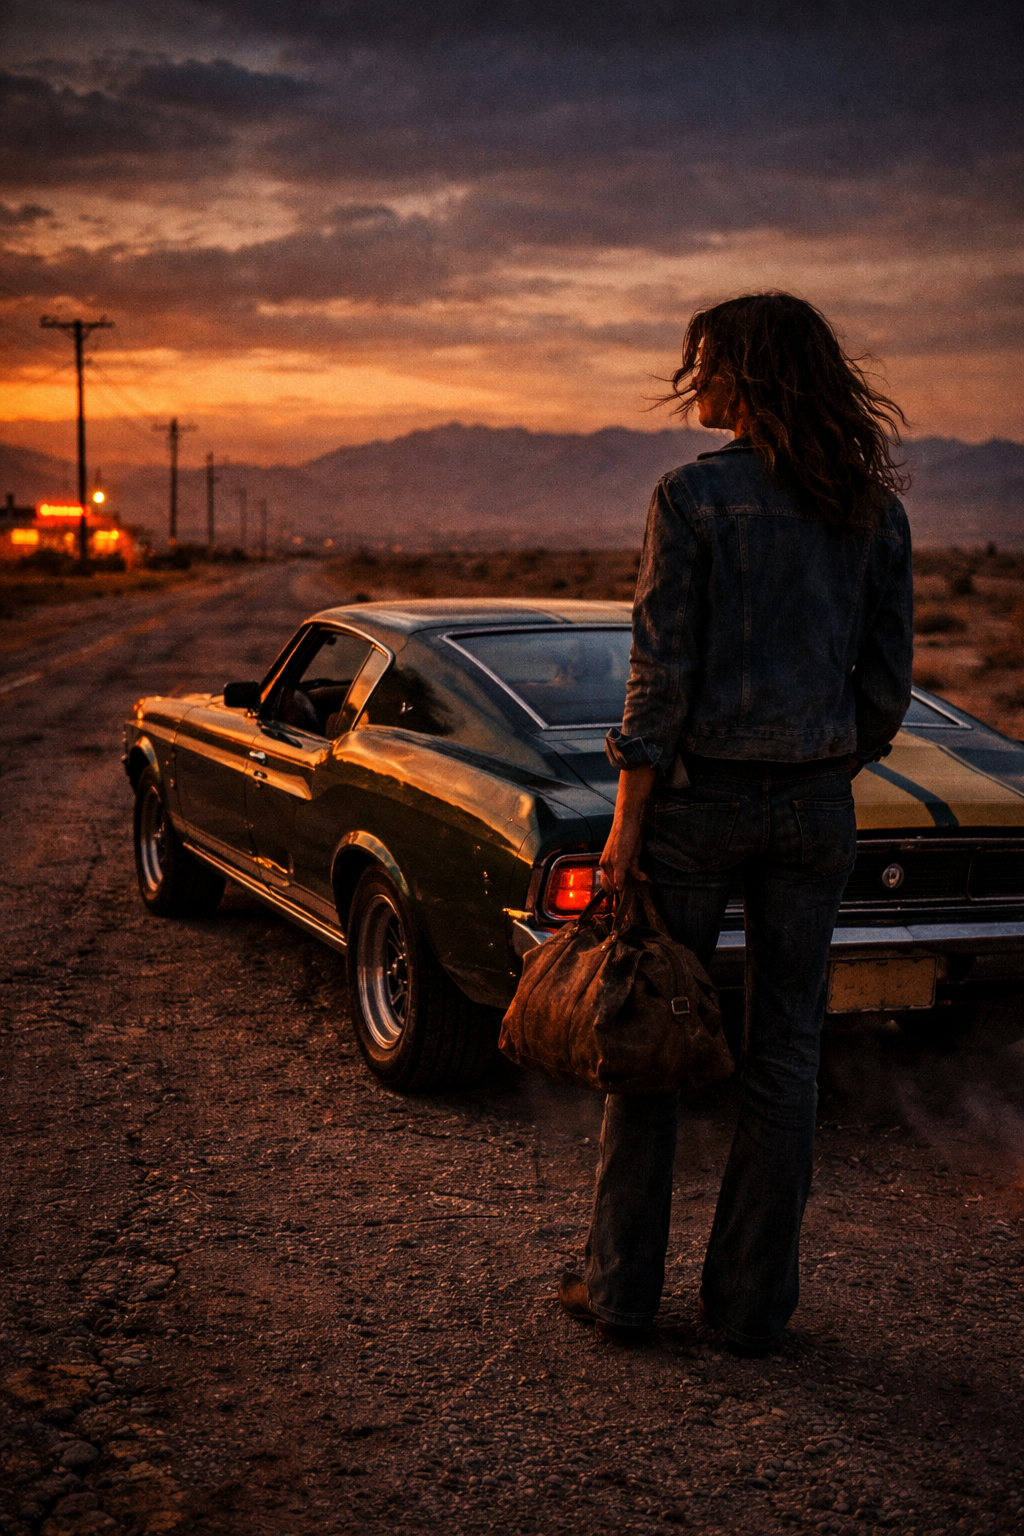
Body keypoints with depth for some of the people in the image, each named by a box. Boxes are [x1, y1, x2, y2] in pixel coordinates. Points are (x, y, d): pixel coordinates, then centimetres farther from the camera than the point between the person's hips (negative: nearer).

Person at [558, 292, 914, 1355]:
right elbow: (887, 679, 5)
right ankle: (752, 1301, 18)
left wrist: (625, 822, -9)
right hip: (814, 807, 4)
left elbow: (662, 670, -13)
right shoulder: (876, 507, 4)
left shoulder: (690, 496, -10)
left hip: (700, 796, -4)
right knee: (784, 1050, 10)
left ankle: (623, 1285, 19)